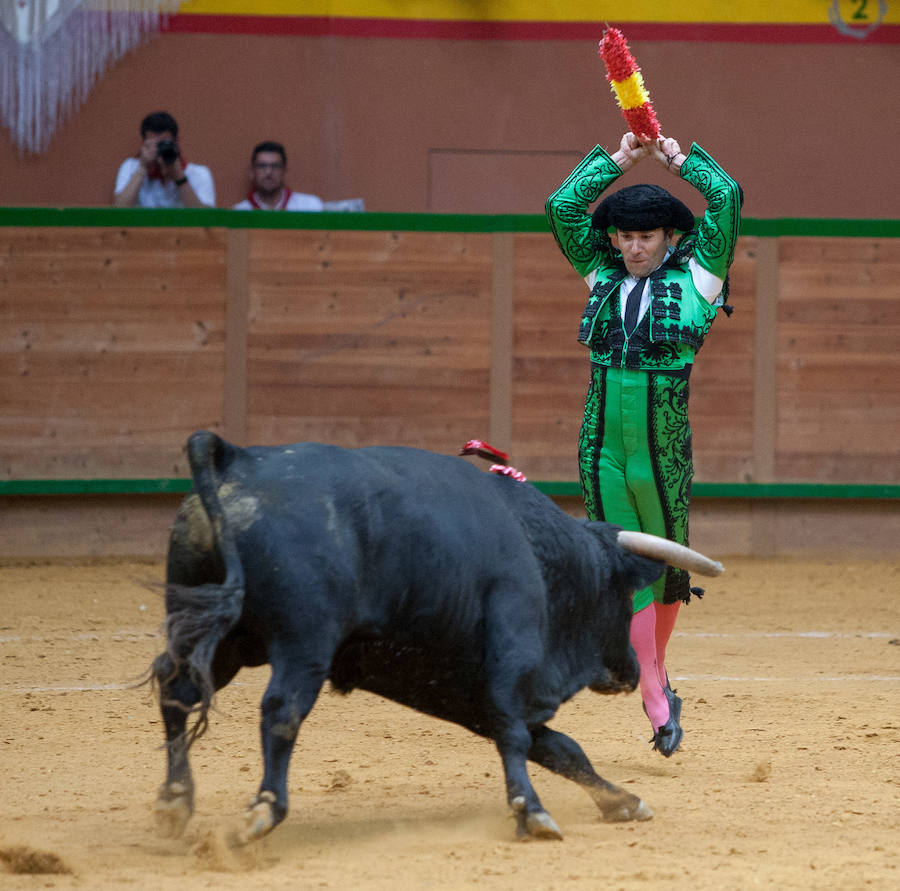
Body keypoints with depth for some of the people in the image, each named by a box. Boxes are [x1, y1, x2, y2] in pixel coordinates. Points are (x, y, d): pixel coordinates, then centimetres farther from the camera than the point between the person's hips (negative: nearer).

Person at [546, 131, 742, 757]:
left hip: (665, 445, -2)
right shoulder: (604, 278, 10)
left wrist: (680, 159, 12)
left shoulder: (695, 280, 2)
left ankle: (656, 669, 31)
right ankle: (656, 699, -1)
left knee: (666, 564, 9)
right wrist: (619, 160, 14)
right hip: (601, 444, 2)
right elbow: (563, 206, 10)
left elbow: (727, 197, -2)